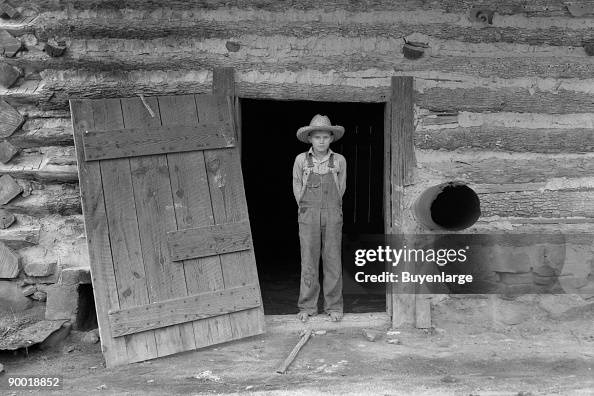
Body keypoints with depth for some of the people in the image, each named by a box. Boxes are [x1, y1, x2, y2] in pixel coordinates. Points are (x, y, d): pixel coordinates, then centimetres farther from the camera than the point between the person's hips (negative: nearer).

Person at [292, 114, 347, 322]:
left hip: (333, 216, 0)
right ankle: (307, 307, 12)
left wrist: (330, 211, 10)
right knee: (308, 261, 3)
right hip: (308, 216, 0)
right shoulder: (301, 160, 0)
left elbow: (341, 188, 10)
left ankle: (334, 306, 13)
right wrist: (307, 209, 8)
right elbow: (297, 187, 8)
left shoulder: (339, 161, 1)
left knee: (333, 260, 4)